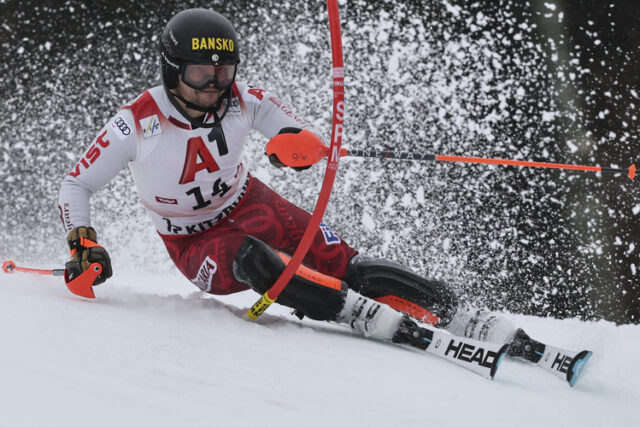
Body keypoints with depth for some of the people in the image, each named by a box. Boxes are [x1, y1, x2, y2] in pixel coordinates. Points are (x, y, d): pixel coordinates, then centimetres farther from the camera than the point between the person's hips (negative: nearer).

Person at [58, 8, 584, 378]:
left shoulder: (242, 100, -12)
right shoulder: (137, 123, -20)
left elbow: (308, 136, -3)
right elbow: (75, 186, -9)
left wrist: (297, 143, -28)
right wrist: (83, 243, -26)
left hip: (250, 206, 2)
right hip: (196, 245, -2)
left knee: (342, 263, -20)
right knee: (251, 258, -37)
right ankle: (383, 322, -46)